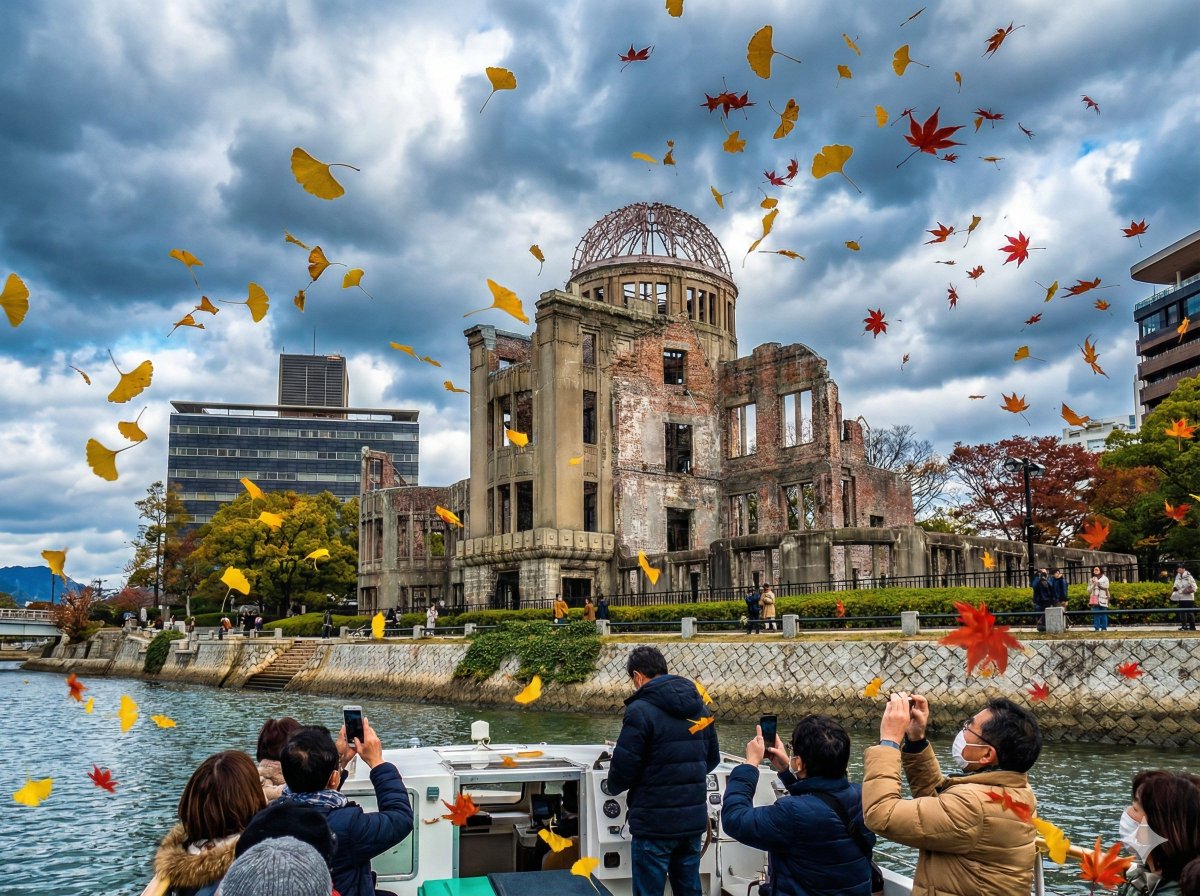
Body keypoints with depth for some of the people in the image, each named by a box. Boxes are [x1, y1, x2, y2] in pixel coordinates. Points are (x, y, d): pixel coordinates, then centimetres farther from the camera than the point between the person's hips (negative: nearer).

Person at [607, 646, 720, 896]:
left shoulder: (640, 710, -15)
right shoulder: (699, 707, 8)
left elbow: (622, 769, -15)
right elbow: (712, 759, 18)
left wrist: (613, 786, 5)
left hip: (655, 823, -7)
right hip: (694, 820, 7)